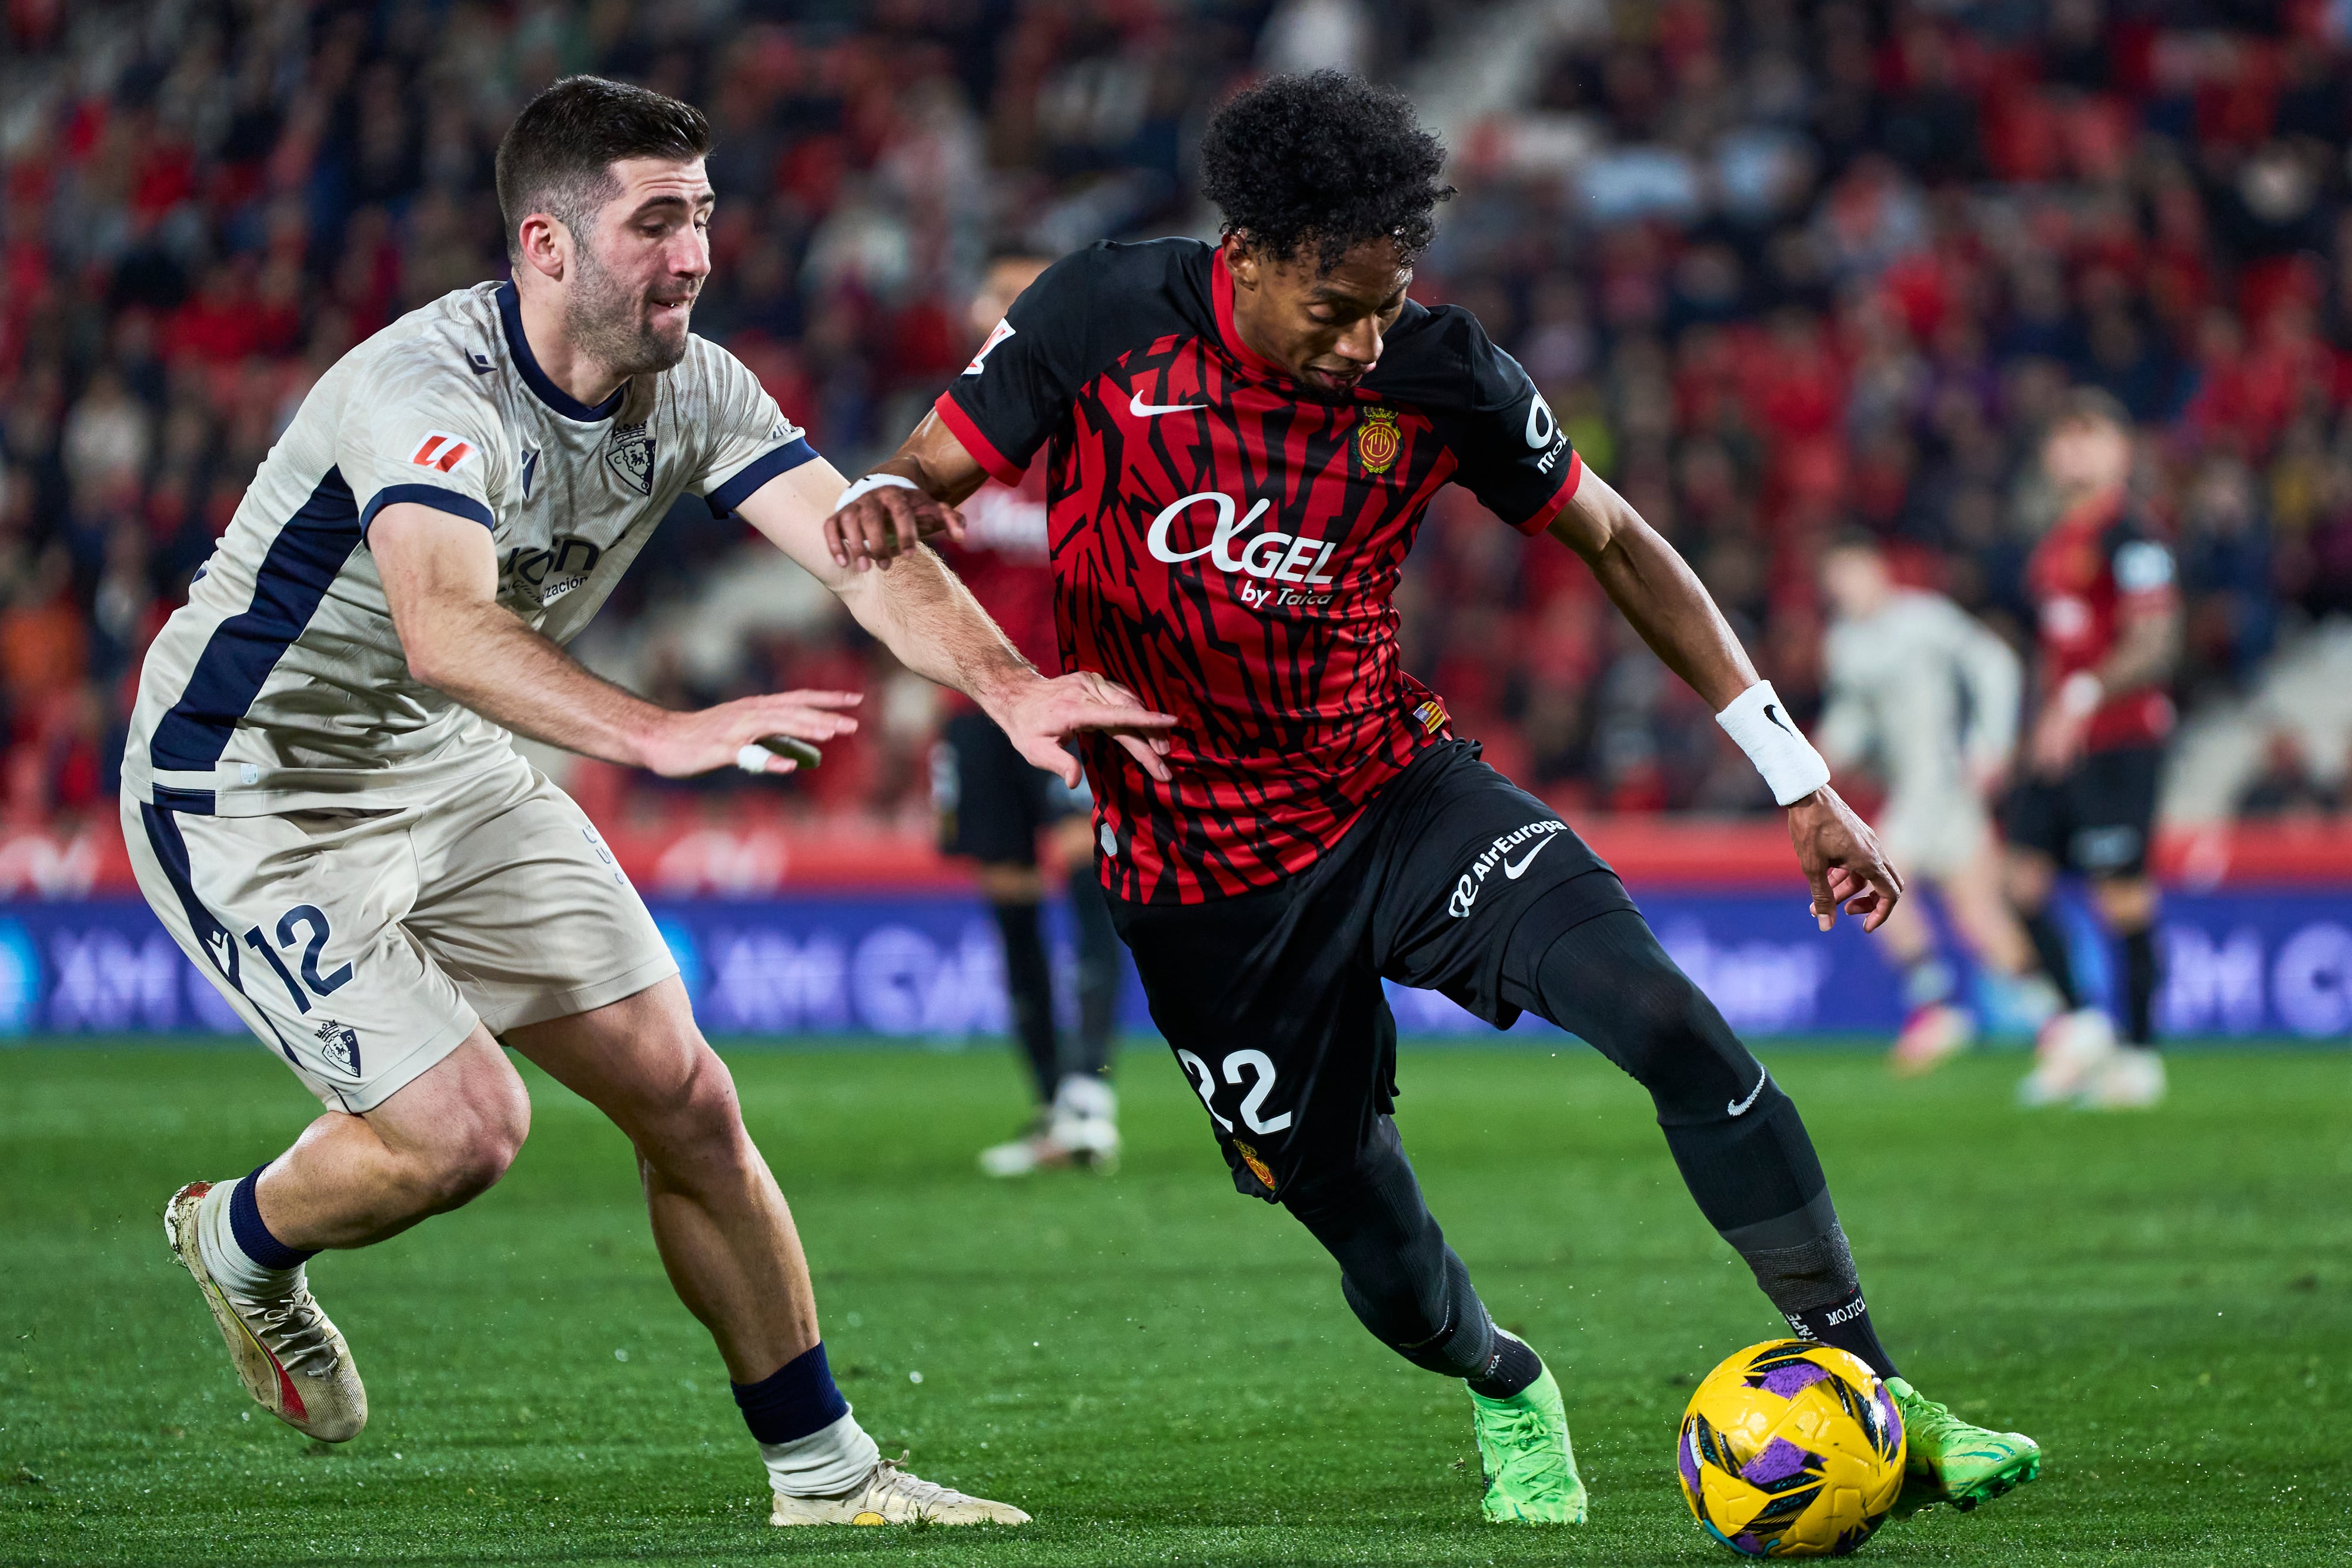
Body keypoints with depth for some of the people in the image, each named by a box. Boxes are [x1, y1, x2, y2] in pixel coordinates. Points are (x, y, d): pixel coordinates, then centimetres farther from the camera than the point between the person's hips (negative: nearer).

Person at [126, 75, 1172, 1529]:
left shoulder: (693, 390, -7)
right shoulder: (427, 388, -31)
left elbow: (859, 549, -18)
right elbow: (446, 630, -48)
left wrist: (1008, 686, -37)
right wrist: (659, 736, -62)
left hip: (447, 769, 8)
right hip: (245, 794, -8)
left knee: (683, 1095, 2)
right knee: (462, 1130, -17)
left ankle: (824, 1471, 13)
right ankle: (240, 1242, 17)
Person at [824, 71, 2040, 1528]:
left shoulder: (1439, 374, -9)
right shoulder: (1106, 317, -13)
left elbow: (1617, 542, 2)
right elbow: (937, 467, -3)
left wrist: (1799, 777, 0)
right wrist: (887, 502, -31)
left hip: (1400, 798, 1)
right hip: (1208, 885, -1)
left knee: (1678, 1028, -22)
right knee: (1375, 1245, 2)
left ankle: (1871, 1400, -15)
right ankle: (1507, 1392, 40)